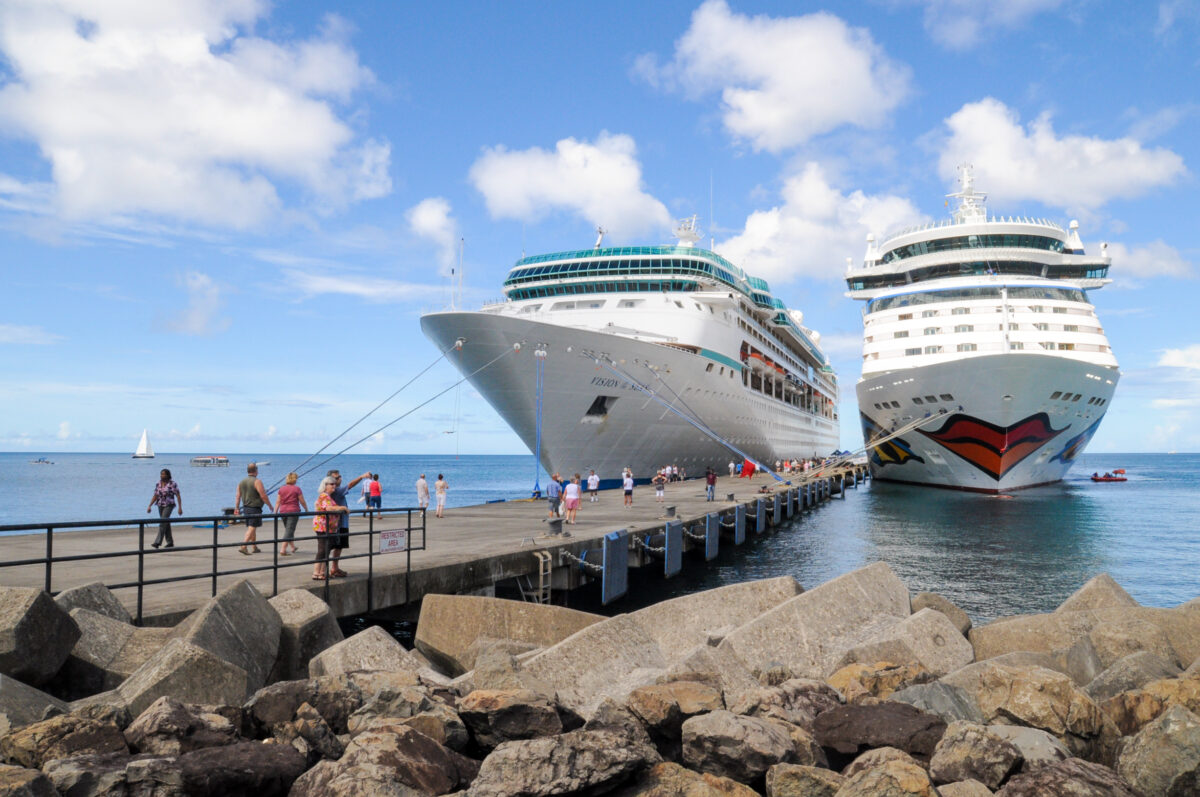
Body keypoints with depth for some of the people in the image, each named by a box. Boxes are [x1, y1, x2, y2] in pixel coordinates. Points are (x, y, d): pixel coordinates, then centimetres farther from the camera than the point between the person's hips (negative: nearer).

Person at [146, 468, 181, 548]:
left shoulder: (172, 484, -8)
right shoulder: (158, 484, 7)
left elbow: (178, 496, -8)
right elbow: (155, 496, 11)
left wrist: (180, 507, -11)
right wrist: (149, 506, 3)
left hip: (169, 505, -6)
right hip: (160, 506, 6)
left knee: (163, 523, -17)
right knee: (166, 524, 11)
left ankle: (158, 542, -20)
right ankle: (170, 542, 19)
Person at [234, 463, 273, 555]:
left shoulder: (242, 482, 8)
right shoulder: (257, 481, -13)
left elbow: (238, 496, 5)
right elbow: (263, 496, -16)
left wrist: (236, 508, 5)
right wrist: (270, 506, -5)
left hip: (246, 508, 7)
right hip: (255, 509, -7)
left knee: (252, 528, 16)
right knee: (252, 528, -7)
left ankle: (255, 548, 23)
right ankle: (243, 547, -18)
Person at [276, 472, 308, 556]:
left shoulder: (281, 489, 4)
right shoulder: (297, 489, -8)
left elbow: (278, 502, 2)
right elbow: (302, 502, -2)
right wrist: (306, 509, 13)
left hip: (283, 511, 5)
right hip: (293, 511, -5)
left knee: (288, 530, 20)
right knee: (289, 531, -5)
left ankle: (293, 547, 32)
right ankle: (283, 550, -13)